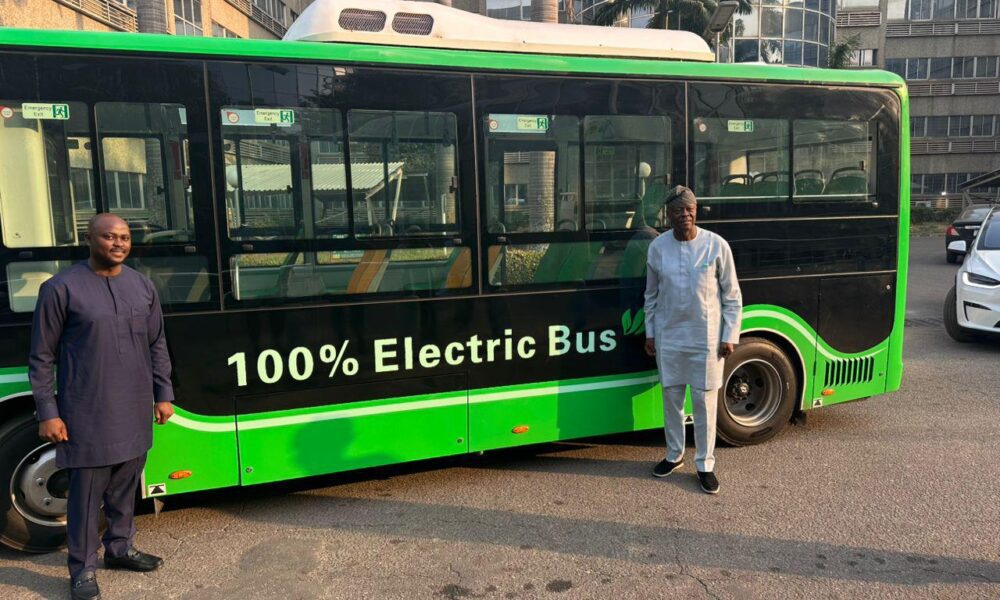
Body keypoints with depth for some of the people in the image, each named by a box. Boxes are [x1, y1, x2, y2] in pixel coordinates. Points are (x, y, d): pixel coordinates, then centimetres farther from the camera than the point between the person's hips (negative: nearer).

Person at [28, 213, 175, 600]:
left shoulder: (142, 286, 7)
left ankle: (119, 547, 35)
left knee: (125, 486, 17)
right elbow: (41, 357, -5)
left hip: (135, 412, 5)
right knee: (86, 492, 4)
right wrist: (47, 412, -8)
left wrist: (163, 394, 10)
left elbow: (157, 346, 13)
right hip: (87, 415, -5)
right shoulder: (62, 288, -8)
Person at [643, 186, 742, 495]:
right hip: (668, 336, 3)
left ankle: (705, 464, 18)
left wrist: (730, 335, -6)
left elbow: (732, 295, -2)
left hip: (707, 338, -2)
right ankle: (674, 454, 31)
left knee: (704, 401, 3)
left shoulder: (716, 245, -8)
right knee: (671, 397, 12)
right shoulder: (657, 247, -1)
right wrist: (650, 333, 7)